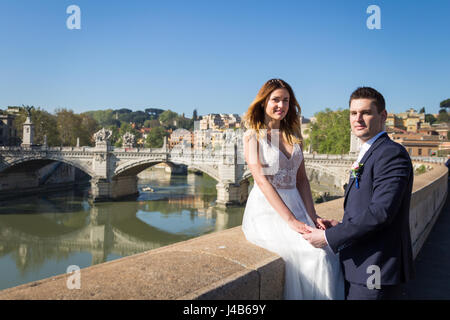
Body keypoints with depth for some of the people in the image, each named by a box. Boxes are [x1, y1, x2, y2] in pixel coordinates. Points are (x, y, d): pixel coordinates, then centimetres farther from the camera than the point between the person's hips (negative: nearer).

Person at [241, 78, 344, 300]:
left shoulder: (294, 136, 16)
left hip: (296, 208, 5)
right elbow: (262, 181, -10)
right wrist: (291, 221, -18)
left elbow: (302, 179, 14)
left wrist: (312, 216, -1)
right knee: (315, 252, -26)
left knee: (333, 250, -21)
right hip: (266, 212, -5)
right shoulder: (252, 136, 0)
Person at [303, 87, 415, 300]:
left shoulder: (392, 154, -15)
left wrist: (329, 237, -19)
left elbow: (381, 211, -24)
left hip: (375, 272, -9)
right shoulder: (368, 154, 17)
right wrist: (342, 226, 4)